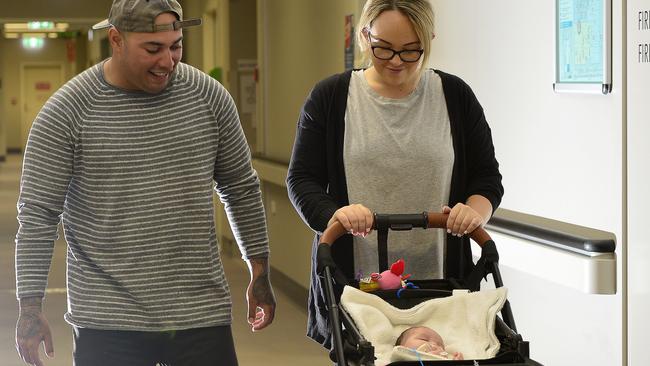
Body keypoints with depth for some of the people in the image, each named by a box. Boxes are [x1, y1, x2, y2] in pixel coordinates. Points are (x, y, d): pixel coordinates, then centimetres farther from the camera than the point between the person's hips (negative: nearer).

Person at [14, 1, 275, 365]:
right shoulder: (64, 113, -8)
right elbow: (38, 215, -4)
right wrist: (31, 307, -6)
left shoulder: (210, 96, 2)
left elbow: (242, 189, 13)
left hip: (202, 313, 3)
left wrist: (260, 275, 14)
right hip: (108, 322, -2)